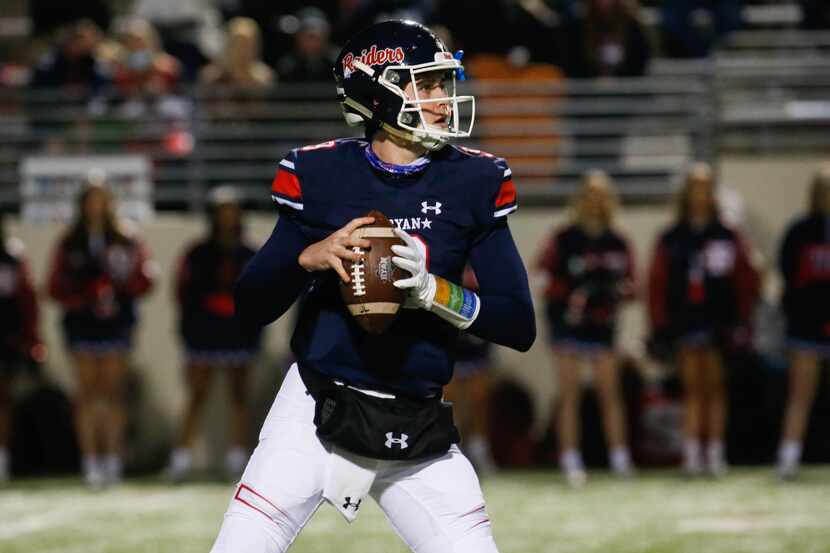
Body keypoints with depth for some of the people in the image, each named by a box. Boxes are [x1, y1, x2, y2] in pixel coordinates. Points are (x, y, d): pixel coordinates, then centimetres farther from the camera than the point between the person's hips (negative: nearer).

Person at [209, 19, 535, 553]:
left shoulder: (472, 183, 0)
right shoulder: (320, 174, -4)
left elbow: (520, 326, -3)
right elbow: (250, 307, -1)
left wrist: (434, 291, -19)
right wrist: (309, 258, -20)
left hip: (417, 429, 2)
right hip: (315, 417, -1)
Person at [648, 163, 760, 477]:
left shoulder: (728, 238, 4)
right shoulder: (670, 240, 6)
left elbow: (747, 282, 5)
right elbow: (657, 284, 5)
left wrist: (741, 321, -1)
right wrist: (660, 326, -1)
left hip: (719, 322, 0)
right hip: (684, 321, 0)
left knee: (715, 388, 2)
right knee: (692, 389, 0)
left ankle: (715, 454, 5)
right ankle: (691, 454, -1)